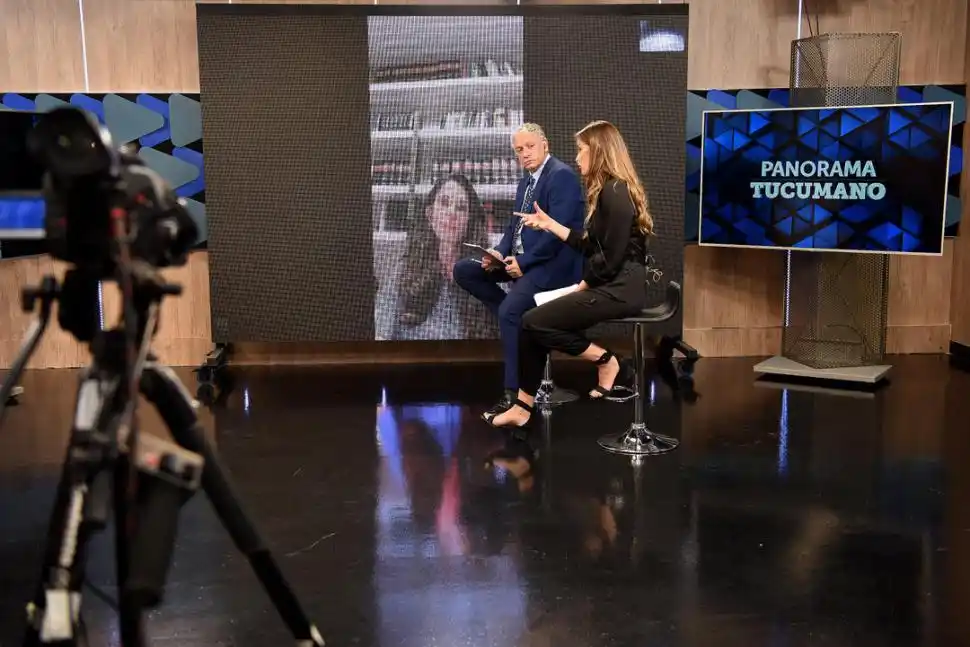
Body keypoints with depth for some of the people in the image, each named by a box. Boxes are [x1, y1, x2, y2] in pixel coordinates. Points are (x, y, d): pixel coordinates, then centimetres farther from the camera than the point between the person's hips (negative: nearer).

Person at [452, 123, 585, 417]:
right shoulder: (526, 181, 17)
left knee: (510, 309, -30)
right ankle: (514, 318, 5)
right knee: (463, 270, 3)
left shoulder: (562, 175, -12)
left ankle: (514, 393, -22)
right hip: (522, 258, 10)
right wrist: (500, 253, -1)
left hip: (553, 263, -10)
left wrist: (523, 262, -21)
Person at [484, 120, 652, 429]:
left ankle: (606, 361, -2)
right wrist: (549, 224, 22)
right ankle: (522, 407, 2)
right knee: (535, 321, 0)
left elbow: (612, 258, -19)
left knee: (534, 323, -15)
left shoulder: (614, 192, -15)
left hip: (620, 288, -10)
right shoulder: (609, 191, 17)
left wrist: (581, 286, -6)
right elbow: (591, 245, 17)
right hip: (609, 286, 10)